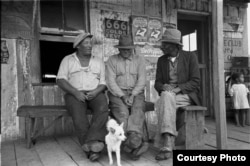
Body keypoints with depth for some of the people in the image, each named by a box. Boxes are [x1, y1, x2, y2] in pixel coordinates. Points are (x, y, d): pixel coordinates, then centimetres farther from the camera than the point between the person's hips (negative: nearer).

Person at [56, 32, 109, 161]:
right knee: (78, 113, -34)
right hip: (75, 94, -1)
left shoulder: (98, 61, 16)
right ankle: (93, 148, -31)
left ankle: (92, 141, -38)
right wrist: (76, 92, -16)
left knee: (103, 109, -32)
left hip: (95, 94, 2)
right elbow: (60, 80, -1)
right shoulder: (68, 60, 11)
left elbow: (103, 83, 10)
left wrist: (96, 92, -13)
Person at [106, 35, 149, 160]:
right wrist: (122, 96, -14)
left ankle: (133, 141, -44)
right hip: (117, 94, -1)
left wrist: (132, 95, -13)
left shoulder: (139, 60, 13)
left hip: (136, 93, 1)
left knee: (137, 110, -30)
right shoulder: (112, 60, 9)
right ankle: (137, 144, -39)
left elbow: (142, 81, 3)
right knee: (122, 111, -30)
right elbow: (111, 81, -1)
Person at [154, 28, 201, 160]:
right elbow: (157, 83, 8)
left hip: (186, 95, -3)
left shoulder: (190, 56, 0)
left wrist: (177, 89, -22)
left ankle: (164, 144, -34)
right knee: (166, 96, -34)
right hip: (168, 96, 3)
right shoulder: (161, 60, 11)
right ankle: (167, 144, -36)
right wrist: (164, 87, -17)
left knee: (162, 104, -34)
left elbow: (195, 82, -7)